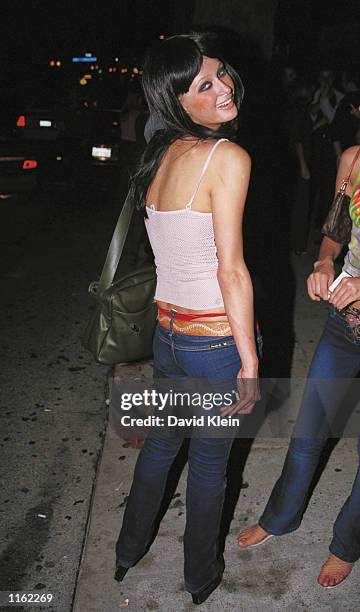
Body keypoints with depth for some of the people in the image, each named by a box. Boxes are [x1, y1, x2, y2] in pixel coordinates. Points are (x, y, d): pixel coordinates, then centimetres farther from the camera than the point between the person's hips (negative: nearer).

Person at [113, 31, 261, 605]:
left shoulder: (161, 154, 3)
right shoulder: (227, 156, -19)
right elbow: (231, 271, -21)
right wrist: (250, 361, -15)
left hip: (168, 331, 7)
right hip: (217, 340, -7)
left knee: (162, 440, 28)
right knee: (209, 460, 16)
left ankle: (130, 548, 51)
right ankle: (202, 575, 41)